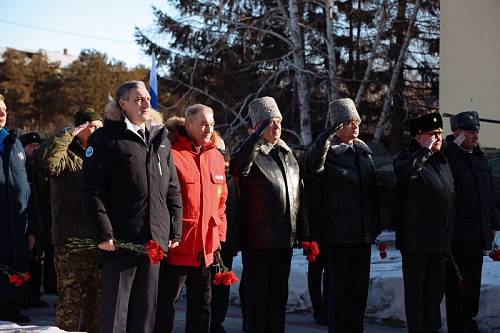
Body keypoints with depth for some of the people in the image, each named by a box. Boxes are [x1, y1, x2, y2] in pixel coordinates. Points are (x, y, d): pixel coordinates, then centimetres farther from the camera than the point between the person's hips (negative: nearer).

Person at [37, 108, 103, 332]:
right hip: (71, 240, -6)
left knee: (97, 297, 12)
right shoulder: (67, 155, -3)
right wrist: (69, 135, -18)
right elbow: (46, 161, -27)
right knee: (70, 298, -3)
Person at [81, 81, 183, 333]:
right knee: (115, 309, -2)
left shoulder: (160, 138, 15)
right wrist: (103, 234, -15)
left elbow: (173, 189, 17)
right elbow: (92, 191, -9)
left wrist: (175, 231, 11)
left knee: (147, 307, 10)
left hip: (156, 240, 5)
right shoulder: (106, 138, -3)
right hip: (120, 240, -5)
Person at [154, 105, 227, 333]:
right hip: (177, 246, -7)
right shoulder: (171, 154, -12)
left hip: (206, 247, 7)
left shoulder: (216, 156, 11)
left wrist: (219, 236, 13)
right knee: (166, 301, 2)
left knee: (202, 303, 15)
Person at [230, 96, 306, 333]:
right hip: (258, 240, -7)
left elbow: (298, 194, 20)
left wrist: (302, 233, 15)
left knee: (279, 295, 13)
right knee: (257, 295, 1)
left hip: (286, 240, 7)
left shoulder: (287, 154, 15)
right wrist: (260, 133, -35)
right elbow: (238, 165, -33)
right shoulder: (250, 152, -6)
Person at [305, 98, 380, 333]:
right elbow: (313, 165, -30)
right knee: (337, 287, 1)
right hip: (337, 234, -6)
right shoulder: (329, 150, -6)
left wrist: (376, 226, 18)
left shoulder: (363, 150, 13)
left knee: (359, 286, 12)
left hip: (363, 234, 6)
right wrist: (327, 137, -40)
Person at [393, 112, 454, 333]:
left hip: (441, 240, 7)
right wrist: (425, 149, -23)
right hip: (416, 238, -7)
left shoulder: (443, 160, 16)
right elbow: (404, 171, -32)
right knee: (415, 289, 2)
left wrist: (450, 236, 18)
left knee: (437, 287, 14)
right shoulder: (409, 157, -5)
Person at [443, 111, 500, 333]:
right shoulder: (448, 156, -9)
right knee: (455, 285, 0)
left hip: (478, 235, 7)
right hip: (457, 235, -7)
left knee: (473, 284, 15)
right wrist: (455, 145, -23)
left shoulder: (480, 159, 14)